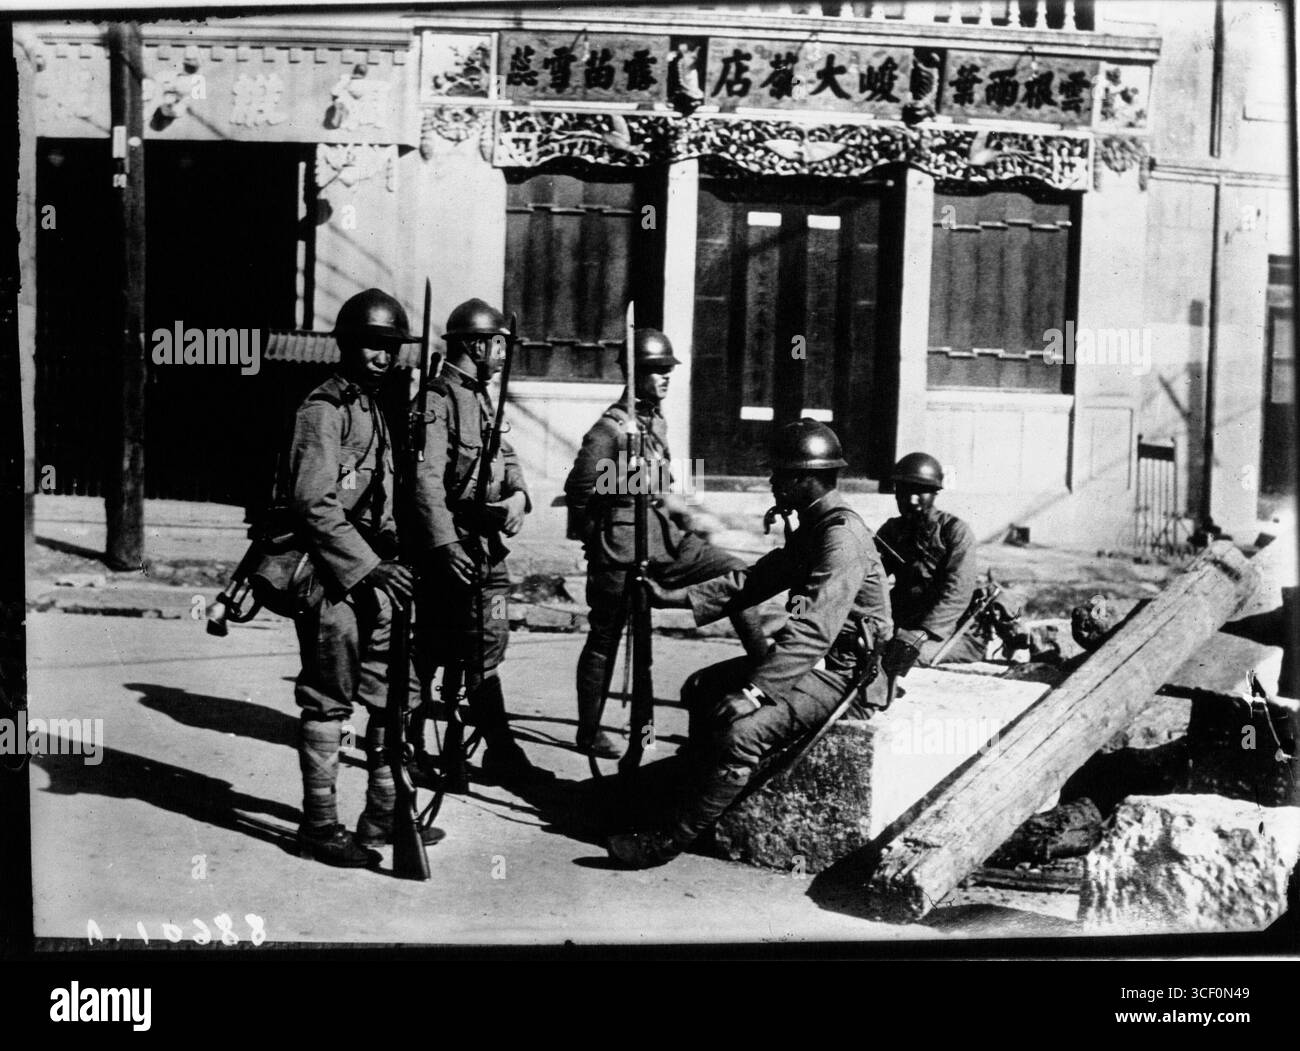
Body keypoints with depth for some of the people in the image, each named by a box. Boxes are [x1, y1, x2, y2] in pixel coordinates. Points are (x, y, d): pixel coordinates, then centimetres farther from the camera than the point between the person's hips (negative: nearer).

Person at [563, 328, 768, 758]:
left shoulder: (657, 421, 12)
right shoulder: (611, 428, -15)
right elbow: (579, 489, -13)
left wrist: (688, 516, 11)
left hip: (665, 541, 8)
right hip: (620, 550, -8)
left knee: (737, 574, -3)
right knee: (604, 641, 4)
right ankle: (589, 734, 17)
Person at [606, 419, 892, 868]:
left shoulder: (843, 537, -22)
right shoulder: (811, 527, 12)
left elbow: (813, 629, -31)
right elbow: (755, 579, 16)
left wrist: (754, 690, -35)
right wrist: (678, 597, 7)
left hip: (842, 669, -11)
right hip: (814, 658, 11)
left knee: (741, 729, -27)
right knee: (701, 689, 11)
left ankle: (672, 837, -16)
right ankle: (701, 799, 16)